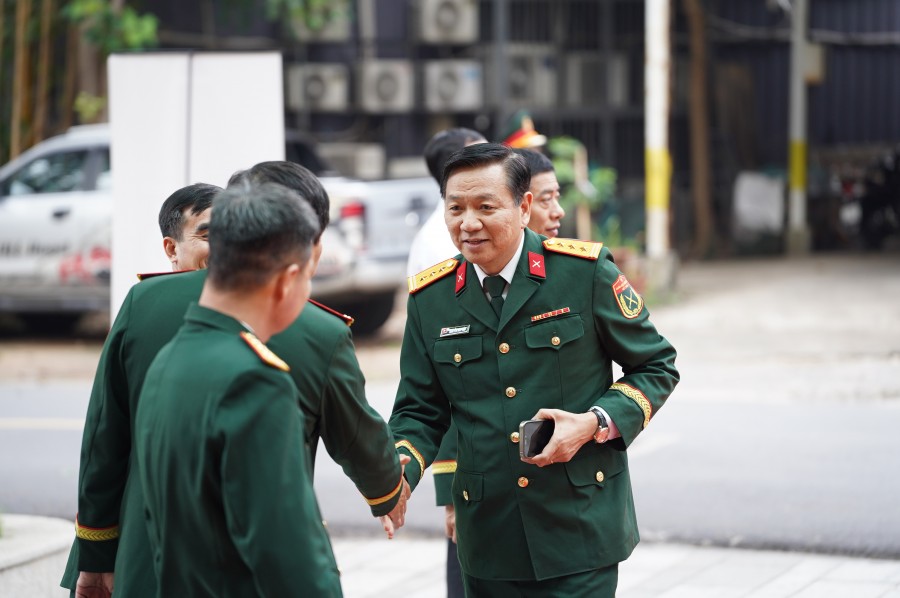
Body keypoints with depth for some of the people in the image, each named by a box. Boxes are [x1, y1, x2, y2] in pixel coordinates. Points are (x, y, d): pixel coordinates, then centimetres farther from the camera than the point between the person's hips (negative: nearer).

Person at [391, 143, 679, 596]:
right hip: (488, 538, 3)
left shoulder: (584, 270, -6)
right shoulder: (429, 298, 3)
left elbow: (656, 366, 3)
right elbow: (420, 412, 10)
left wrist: (595, 424, -14)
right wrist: (397, 475, -11)